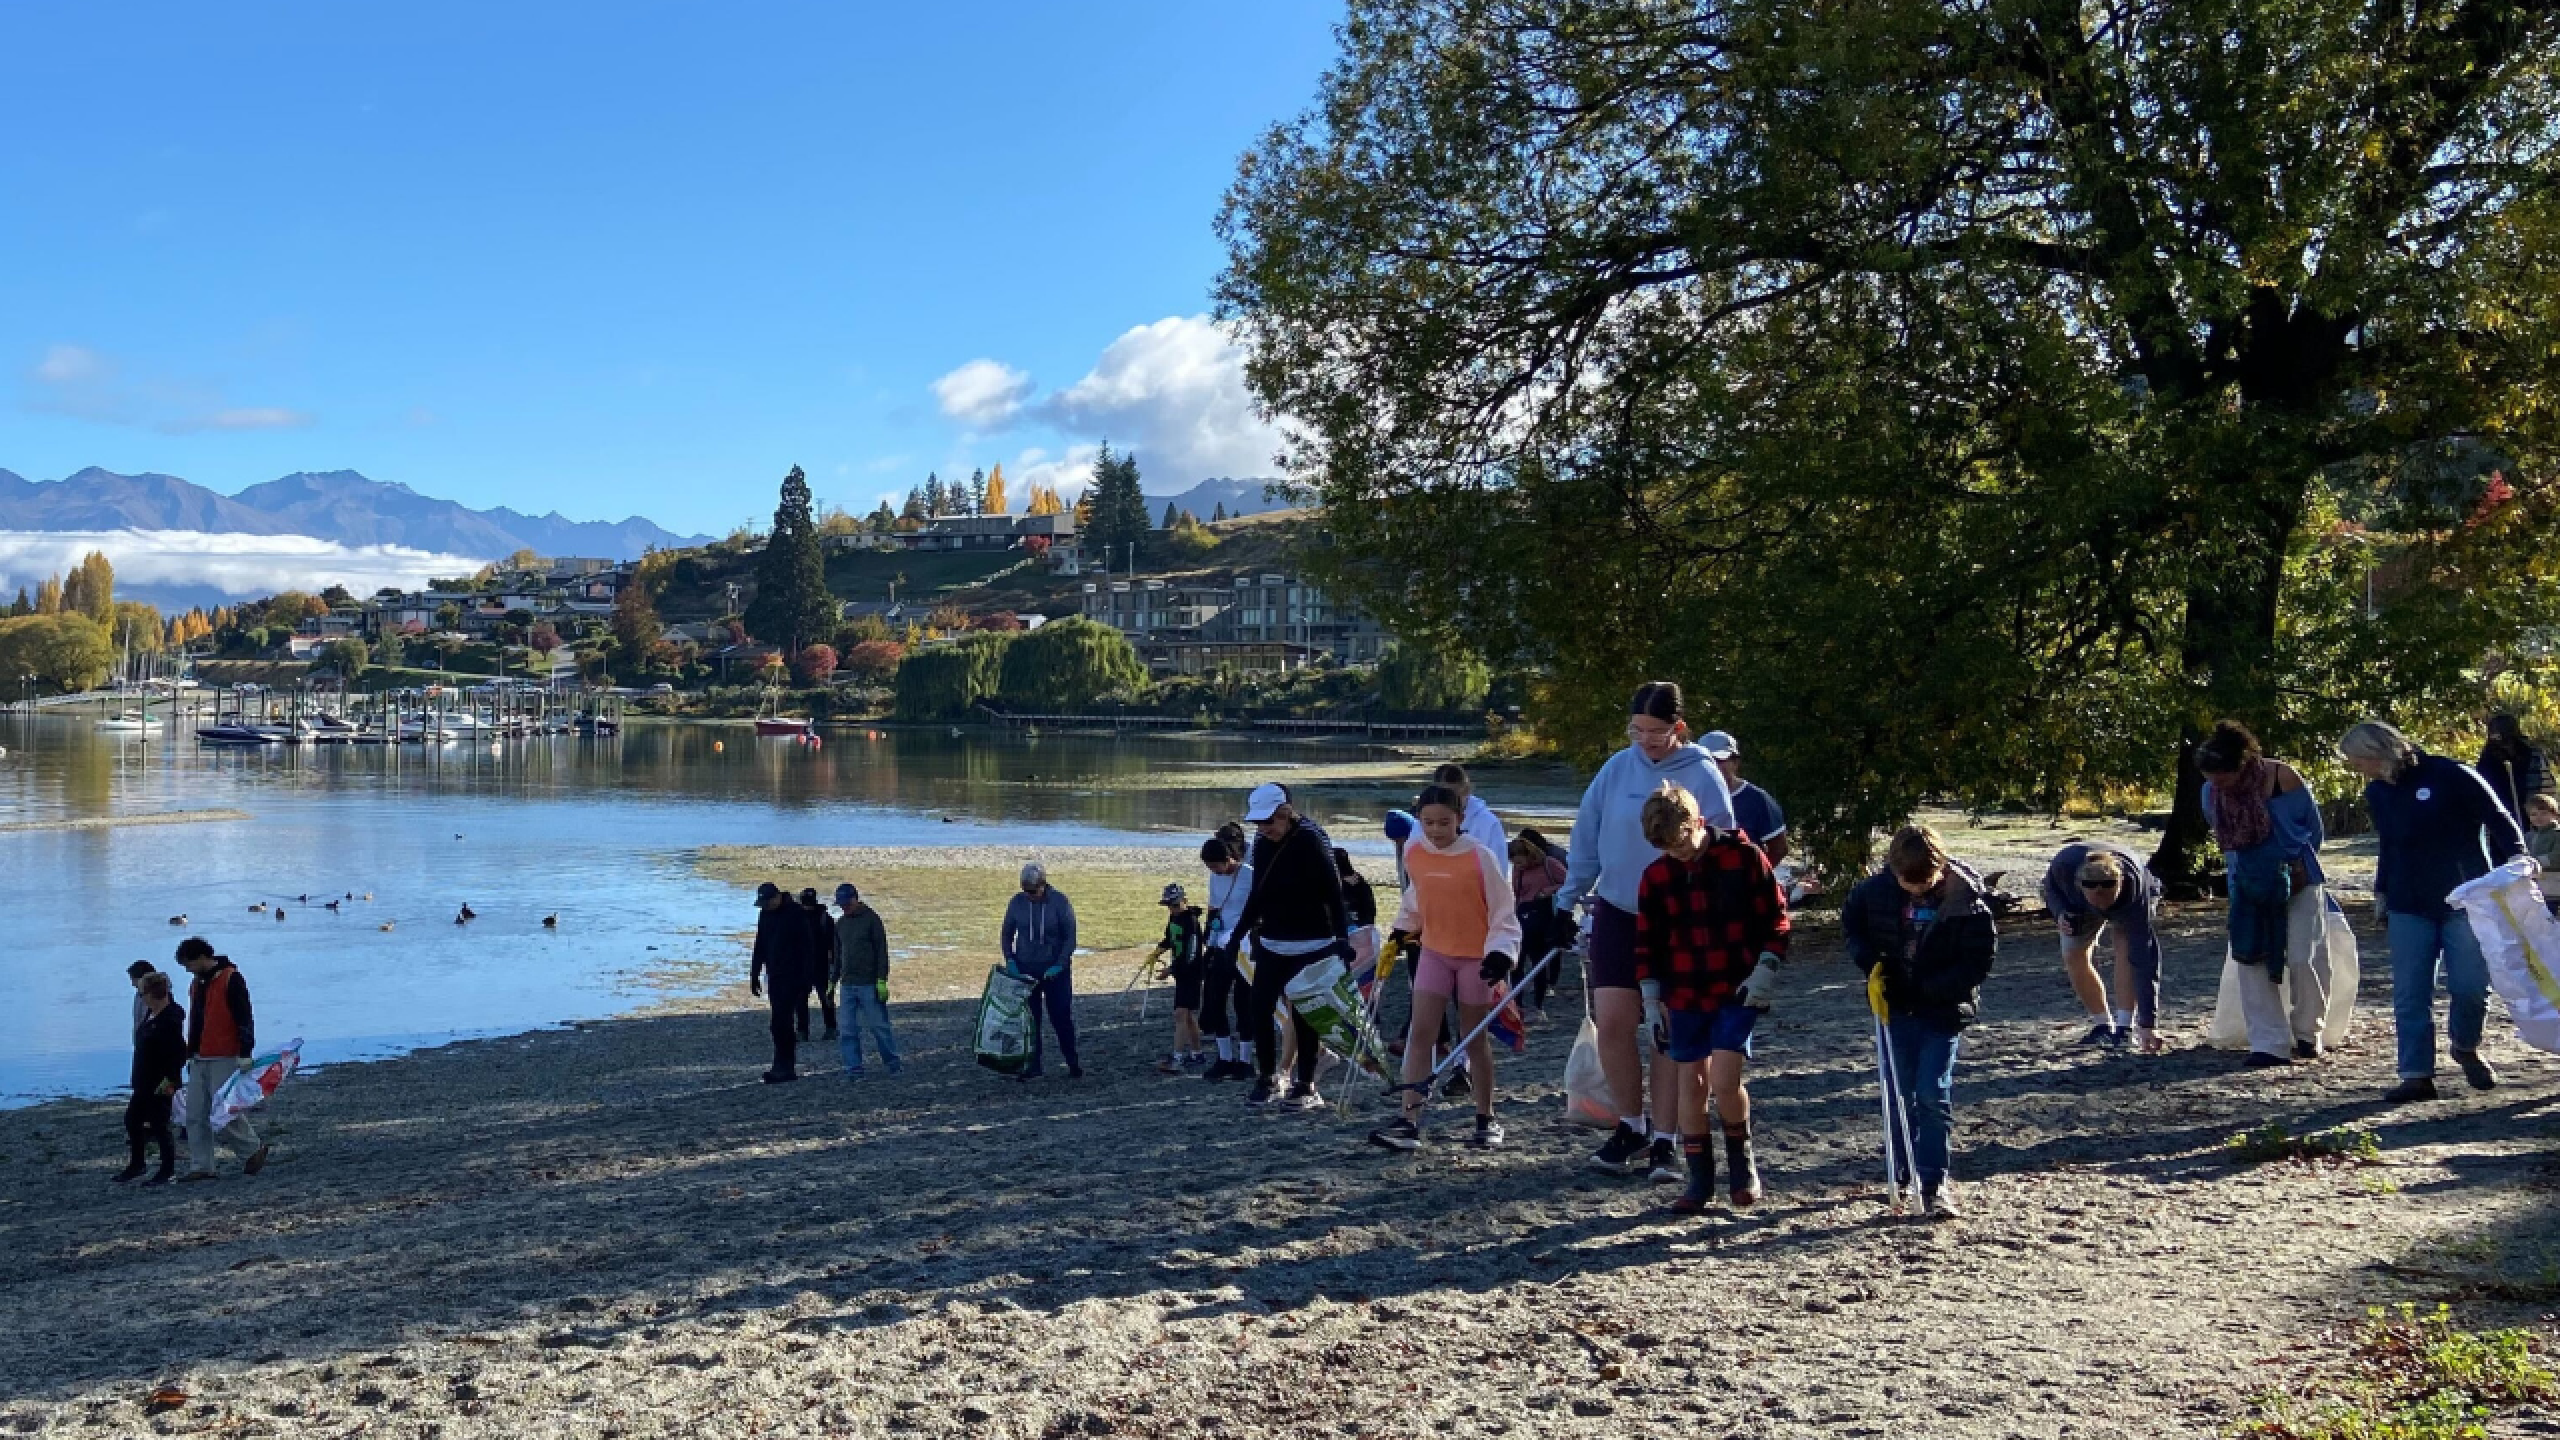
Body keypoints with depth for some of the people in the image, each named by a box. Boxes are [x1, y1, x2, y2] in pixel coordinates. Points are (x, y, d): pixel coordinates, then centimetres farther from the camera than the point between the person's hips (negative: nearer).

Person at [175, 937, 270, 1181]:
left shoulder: (231, 979, -10)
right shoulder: (197, 984, 17)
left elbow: (244, 1019, -15)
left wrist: (245, 1055, -20)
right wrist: (190, 1055, 23)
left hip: (225, 1060, -8)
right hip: (200, 1061, 8)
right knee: (195, 1115, 4)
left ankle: (255, 1148, 8)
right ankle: (201, 1167, 8)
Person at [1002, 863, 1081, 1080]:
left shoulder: (1059, 901, -9)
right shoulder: (1016, 903, -1)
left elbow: (1070, 936, -6)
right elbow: (1007, 934, 9)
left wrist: (1060, 965, -15)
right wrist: (1010, 960, -5)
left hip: (1055, 970, -3)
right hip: (1026, 970, 3)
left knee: (1061, 1017, 0)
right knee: (1029, 1019, 3)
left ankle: (1073, 1063, 12)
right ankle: (1033, 1066, 10)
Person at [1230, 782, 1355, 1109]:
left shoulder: (1311, 840, -14)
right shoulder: (1262, 843, 6)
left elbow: (1333, 892, -17)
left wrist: (1341, 937, -24)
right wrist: (1239, 933, 16)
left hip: (1311, 945, -6)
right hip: (1272, 944, 6)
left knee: (1303, 1013, -1)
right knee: (1258, 1007, 0)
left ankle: (1305, 1086, 10)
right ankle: (1267, 1080, 13)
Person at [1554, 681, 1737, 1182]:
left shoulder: (1703, 777, -8)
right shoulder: (1617, 768, 0)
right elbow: (1587, 836, 6)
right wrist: (1567, 900, 6)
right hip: (1617, 913, 2)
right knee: (1611, 1022, -5)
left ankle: (1664, 1142, 14)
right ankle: (1631, 1127, 15)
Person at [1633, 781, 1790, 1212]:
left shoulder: (1743, 856, -8)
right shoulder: (1656, 876, 0)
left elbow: (1775, 916, -2)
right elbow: (1647, 941, 7)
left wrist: (1766, 968, -11)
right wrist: (1651, 997, 3)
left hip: (1738, 991, -3)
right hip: (1684, 996, 4)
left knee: (1724, 1080, -13)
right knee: (1691, 1083, 5)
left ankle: (1743, 1163, 13)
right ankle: (1700, 1180, 17)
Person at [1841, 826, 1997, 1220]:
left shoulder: (1965, 899, -19)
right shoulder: (1878, 888, -9)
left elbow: (1980, 959, -15)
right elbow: (1851, 920, 11)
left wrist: (1928, 988, -21)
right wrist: (1869, 961, -5)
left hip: (1943, 1010, -3)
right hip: (1895, 1006, 4)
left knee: (1933, 1095, -8)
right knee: (1901, 1093, 11)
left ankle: (1933, 1183, 1)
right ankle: (1908, 1174, 27)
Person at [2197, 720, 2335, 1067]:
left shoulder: (2283, 778, -19)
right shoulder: (2211, 793, -8)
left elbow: (2313, 826, -3)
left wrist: (2299, 866, 5)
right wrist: (2238, 871, 11)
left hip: (2297, 882, -4)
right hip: (2249, 889, 4)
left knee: (2302, 958, -6)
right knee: (2251, 959, -6)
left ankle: (2308, 1032, 19)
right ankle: (2270, 1044, -3)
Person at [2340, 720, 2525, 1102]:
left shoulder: (2450, 776, -10)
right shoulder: (2377, 793, 10)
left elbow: (2500, 820, -7)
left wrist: (2517, 862, -18)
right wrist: (2382, 892, 19)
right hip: (2408, 908, 5)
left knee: (2470, 985, -4)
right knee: (2409, 995, -2)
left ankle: (2466, 1048, 25)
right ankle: (2417, 1075, 1)